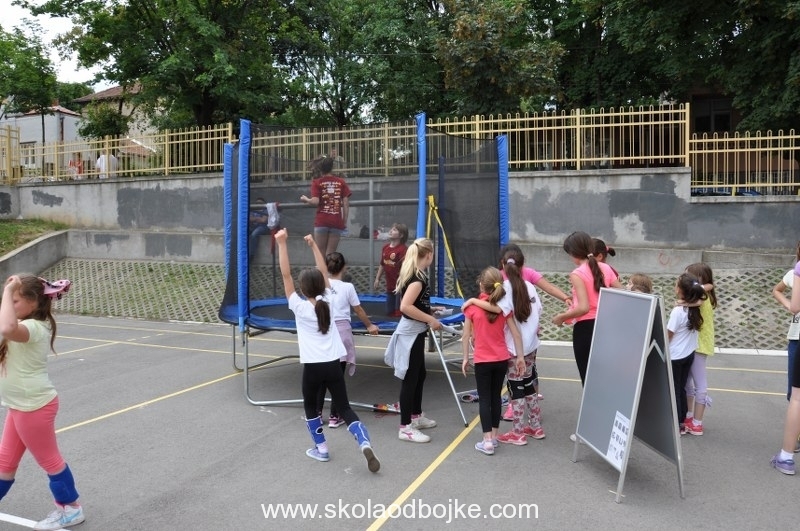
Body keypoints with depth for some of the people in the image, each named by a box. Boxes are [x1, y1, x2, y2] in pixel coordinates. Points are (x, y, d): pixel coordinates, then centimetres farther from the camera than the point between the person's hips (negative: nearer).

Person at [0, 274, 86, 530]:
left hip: (34, 406, -10)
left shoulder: (34, 327, -26)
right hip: (21, 405, 10)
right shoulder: (31, 325, 5)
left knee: (49, 460, 7)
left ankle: (70, 508, 24)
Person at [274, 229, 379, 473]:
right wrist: (313, 245, 19)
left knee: (310, 406, 21)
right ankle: (365, 444, -11)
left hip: (313, 367, -3)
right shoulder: (327, 301, 3)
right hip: (333, 364, 3)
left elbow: (286, 275, -7)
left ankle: (321, 449, 25)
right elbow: (323, 271, 14)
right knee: (344, 407, 8)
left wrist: (282, 244, -7)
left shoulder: (299, 307, -6)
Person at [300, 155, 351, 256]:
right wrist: (345, 221, 8)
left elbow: (315, 202, -10)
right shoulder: (341, 181, 8)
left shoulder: (317, 182, 1)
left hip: (321, 221, -2)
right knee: (330, 254, 5)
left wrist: (306, 199, 10)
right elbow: (346, 203, 3)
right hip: (337, 222, 2)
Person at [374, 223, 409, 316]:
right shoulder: (385, 248, 8)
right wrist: (377, 279, 17)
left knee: (399, 312, -3)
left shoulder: (403, 249, -18)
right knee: (389, 311, 17)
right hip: (390, 285, 8)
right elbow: (382, 265, 18)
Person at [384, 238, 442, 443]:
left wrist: (429, 309, 19)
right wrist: (430, 320, -23)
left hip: (414, 332, 10)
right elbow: (405, 306, -29)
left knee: (420, 374, 21)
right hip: (411, 333, -10)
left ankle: (416, 416, 35)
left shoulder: (413, 274, 9)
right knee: (410, 379, -3)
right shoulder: (419, 277, -20)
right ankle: (405, 428, 5)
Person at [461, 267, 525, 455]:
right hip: (502, 359, 3)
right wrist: (520, 357, 4)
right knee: (496, 396, 16)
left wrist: (465, 358, 2)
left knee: (484, 399, 3)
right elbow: (516, 334, -3)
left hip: (482, 360, -3)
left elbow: (466, 336, -8)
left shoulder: (472, 306, -11)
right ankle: (494, 434, 26)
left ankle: (487, 441, -2)